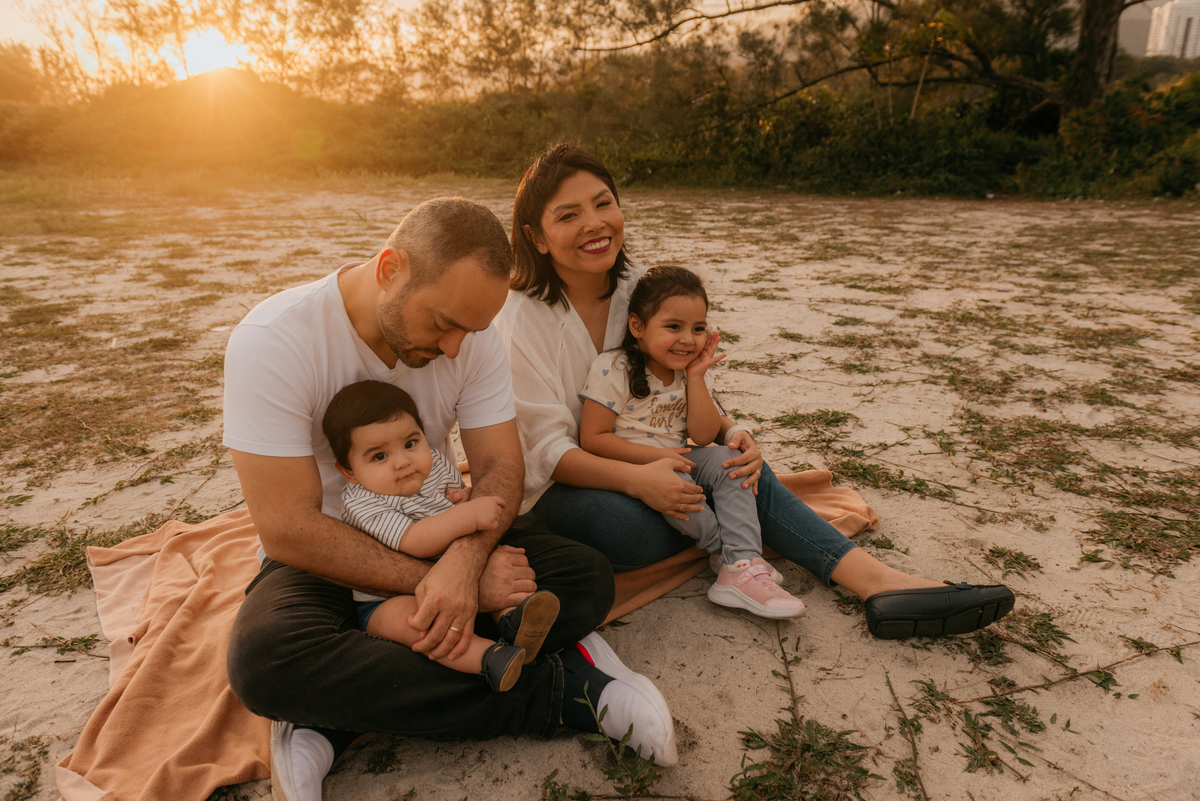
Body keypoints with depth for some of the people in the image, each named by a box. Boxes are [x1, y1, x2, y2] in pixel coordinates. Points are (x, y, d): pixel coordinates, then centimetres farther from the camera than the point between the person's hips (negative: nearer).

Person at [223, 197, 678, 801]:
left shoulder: (470, 333, -10)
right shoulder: (272, 343, -23)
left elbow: (500, 466, -10)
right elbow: (288, 530, -25)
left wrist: (463, 560, -32)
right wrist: (450, 584, -28)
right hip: (326, 557, -3)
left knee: (587, 580, -18)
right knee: (265, 659, -36)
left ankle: (332, 722, -21)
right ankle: (559, 687, -24)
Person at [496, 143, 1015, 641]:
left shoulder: (635, 286, -1)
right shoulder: (520, 321, -19)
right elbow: (545, 448, -22)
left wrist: (730, 432, -17)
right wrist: (636, 478, -39)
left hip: (637, 457, 5)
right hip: (542, 489, -4)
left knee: (742, 470, -18)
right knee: (627, 523, -36)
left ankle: (876, 581, -23)